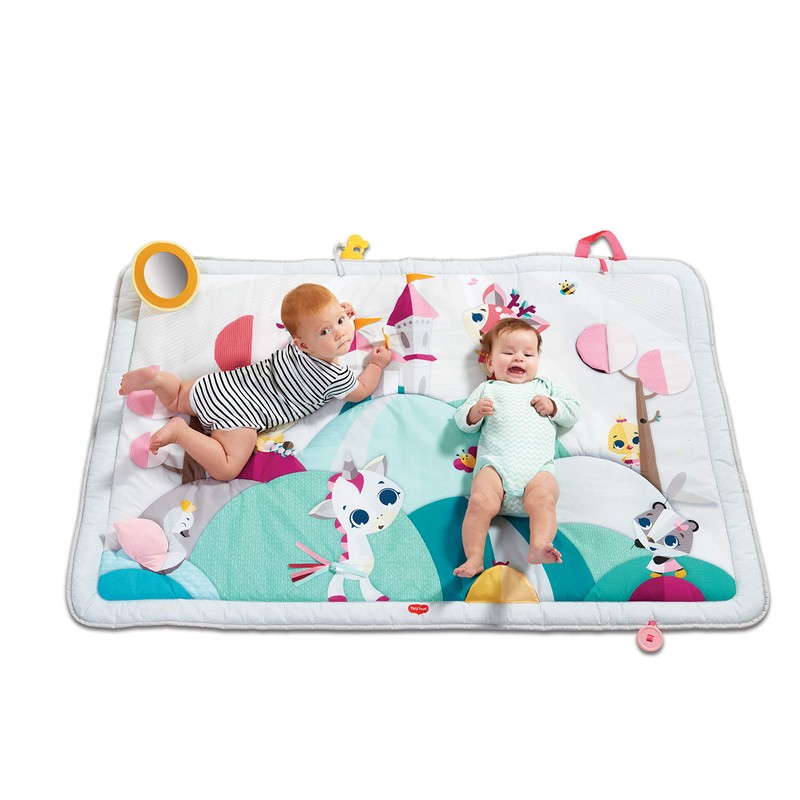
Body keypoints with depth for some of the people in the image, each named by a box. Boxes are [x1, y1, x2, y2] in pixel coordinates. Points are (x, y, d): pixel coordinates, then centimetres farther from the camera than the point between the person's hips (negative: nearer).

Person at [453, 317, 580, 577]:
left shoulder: (546, 387, 32)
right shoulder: (487, 389, 27)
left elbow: (573, 414, 27)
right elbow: (462, 421, 20)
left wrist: (552, 406, 7)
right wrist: (475, 411, -3)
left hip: (537, 466, 1)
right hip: (495, 462, -1)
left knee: (543, 500, -31)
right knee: (481, 502, -27)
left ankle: (539, 548, -42)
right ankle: (474, 558, -25)